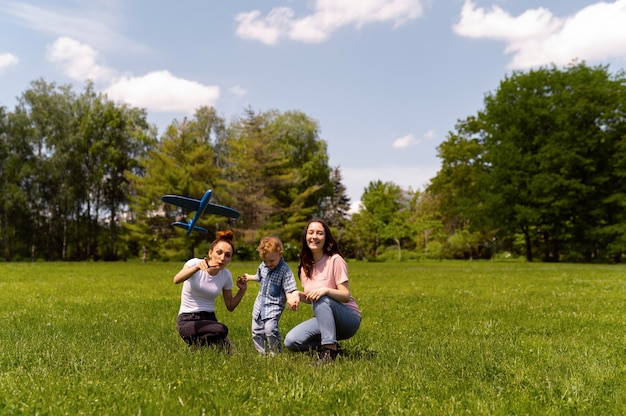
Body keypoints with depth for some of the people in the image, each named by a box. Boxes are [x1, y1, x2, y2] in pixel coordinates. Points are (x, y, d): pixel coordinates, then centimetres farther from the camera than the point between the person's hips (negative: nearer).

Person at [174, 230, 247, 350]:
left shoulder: (226, 275, 0)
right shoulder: (195, 263, -11)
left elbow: (230, 306, 8)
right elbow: (176, 280, -32)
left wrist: (242, 290, -7)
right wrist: (197, 267, -47)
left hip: (209, 319, 5)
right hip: (187, 320, -5)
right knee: (221, 330, -31)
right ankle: (195, 349, -4)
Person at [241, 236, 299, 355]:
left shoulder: (285, 270, -17)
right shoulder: (263, 266, 3)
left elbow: (289, 290, -19)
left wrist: (291, 299, -38)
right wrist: (249, 277, 36)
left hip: (274, 305, -7)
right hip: (260, 303, 7)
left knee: (270, 327, -25)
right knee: (256, 330, 10)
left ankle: (276, 353, -8)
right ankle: (262, 353, 26)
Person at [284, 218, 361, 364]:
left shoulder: (335, 260, -13)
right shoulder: (305, 265, 5)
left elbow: (346, 296, -17)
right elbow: (310, 298, 11)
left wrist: (326, 290, -35)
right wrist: (299, 295, -10)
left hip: (349, 319, -5)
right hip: (324, 319, 6)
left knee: (321, 299, -35)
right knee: (290, 342, -17)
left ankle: (329, 351, -29)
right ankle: (328, 344, 4)